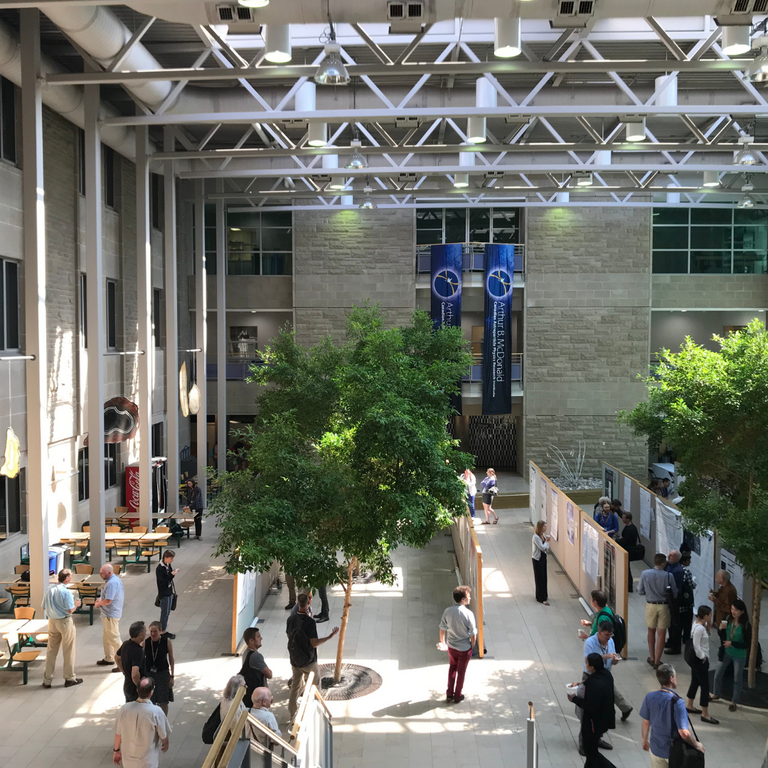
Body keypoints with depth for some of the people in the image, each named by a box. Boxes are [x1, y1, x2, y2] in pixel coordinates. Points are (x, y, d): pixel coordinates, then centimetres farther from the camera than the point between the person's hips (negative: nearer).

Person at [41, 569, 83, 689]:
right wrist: (76, 604, -2)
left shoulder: (50, 590, 2)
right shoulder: (66, 592, -18)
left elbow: (44, 608, 7)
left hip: (52, 622, 6)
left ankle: (47, 680, 16)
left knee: (51, 651, 13)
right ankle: (70, 678, 15)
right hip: (65, 622, -6)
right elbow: (70, 610, -21)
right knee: (68, 651, 7)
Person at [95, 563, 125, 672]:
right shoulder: (116, 579, 9)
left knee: (114, 638, -6)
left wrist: (98, 604, -9)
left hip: (111, 615, -11)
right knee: (106, 637, 22)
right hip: (107, 614, 11)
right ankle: (109, 659, 36)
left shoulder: (112, 583, -24)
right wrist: (100, 599, 12)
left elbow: (108, 601, -29)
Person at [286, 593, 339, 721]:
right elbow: (314, 643, -23)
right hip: (308, 661, -5)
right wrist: (331, 636, -17)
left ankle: (292, 716, 23)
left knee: (295, 687, 18)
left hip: (294, 661, 5)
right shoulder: (310, 622, -23)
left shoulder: (291, 619, -5)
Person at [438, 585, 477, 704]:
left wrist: (442, 642, 14)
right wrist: (472, 646, 0)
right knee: (461, 672, 16)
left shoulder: (447, 611, -13)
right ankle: (457, 696, 31)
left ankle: (449, 694, 32)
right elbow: (473, 634, -18)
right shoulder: (468, 614, -25)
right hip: (464, 648, -4)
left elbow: (442, 629, -2)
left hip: (451, 646, 4)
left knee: (452, 668, 25)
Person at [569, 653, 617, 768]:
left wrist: (574, 699, -18)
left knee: (591, 751, 10)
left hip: (594, 723, -9)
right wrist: (583, 684, 7)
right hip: (604, 718, 9)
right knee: (591, 747, 26)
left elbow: (590, 707, -31)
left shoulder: (594, 684, -34)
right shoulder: (606, 674, -5)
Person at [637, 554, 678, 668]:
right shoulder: (668, 576, -16)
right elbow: (675, 593, -7)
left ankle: (652, 658, 27)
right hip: (664, 606, -2)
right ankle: (657, 661, 12)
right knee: (661, 634, 8)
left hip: (650, 605, 2)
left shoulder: (645, 573, -11)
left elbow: (640, 591, -3)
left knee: (651, 631, 21)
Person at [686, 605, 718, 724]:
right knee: (705, 685, -3)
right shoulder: (699, 628, -27)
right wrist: (703, 658, -15)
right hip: (699, 660, -10)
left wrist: (708, 626, -1)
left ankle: (689, 706, 37)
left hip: (696, 659, 10)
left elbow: (706, 635, 13)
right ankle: (705, 714, 5)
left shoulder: (698, 624, 3)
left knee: (695, 681, 22)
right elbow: (696, 646, -26)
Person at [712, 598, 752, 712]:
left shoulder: (746, 626, -22)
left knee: (737, 679, 13)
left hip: (739, 656, -4)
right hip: (727, 653, 4)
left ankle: (734, 702, 32)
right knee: (718, 675, 14)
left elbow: (747, 644, -19)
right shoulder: (728, 620, -11)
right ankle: (716, 695, 37)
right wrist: (721, 629, -19)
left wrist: (732, 643, -28)